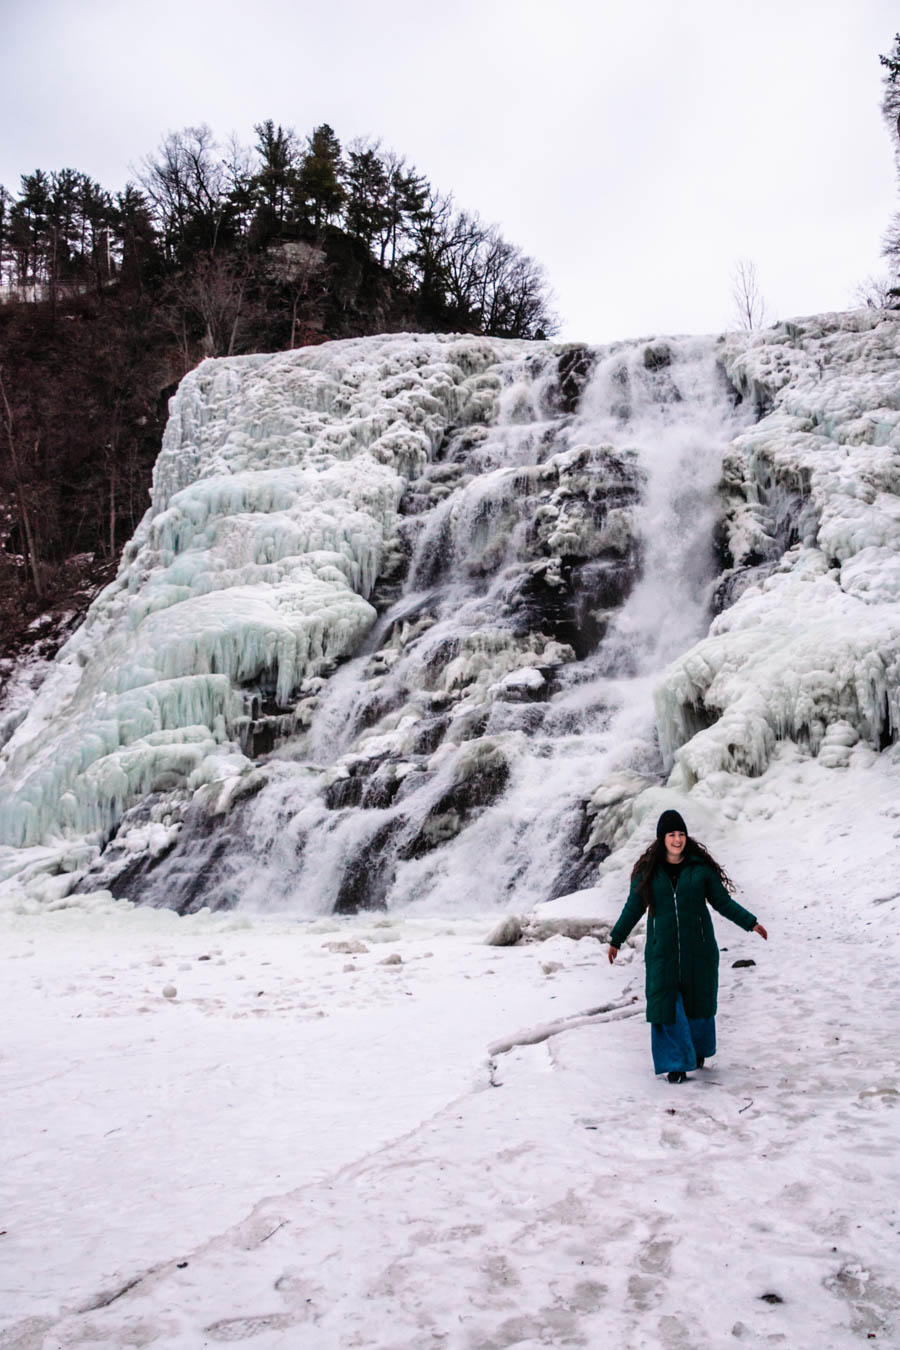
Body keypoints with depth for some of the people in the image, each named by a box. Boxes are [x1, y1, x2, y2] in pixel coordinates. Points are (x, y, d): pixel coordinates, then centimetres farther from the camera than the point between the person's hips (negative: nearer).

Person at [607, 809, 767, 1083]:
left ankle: (698, 1049, 38)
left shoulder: (701, 867, -3)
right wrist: (616, 939, 8)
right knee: (666, 1005, -4)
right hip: (662, 951, 0)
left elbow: (722, 901, 4)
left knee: (698, 1000, 12)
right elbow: (634, 907, 7)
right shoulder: (647, 870, -1)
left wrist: (750, 923, -5)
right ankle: (676, 1063, 7)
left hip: (697, 948, 0)